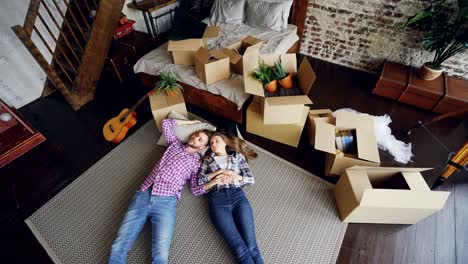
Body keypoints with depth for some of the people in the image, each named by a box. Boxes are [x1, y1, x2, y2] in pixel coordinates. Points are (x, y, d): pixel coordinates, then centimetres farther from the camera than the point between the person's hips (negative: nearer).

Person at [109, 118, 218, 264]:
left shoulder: (198, 161, 13)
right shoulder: (175, 143, 22)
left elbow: (196, 189, 7)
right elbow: (166, 123, 28)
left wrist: (213, 182, -10)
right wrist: (190, 122, 27)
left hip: (165, 202, -3)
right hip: (143, 195, 3)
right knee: (118, 247, -8)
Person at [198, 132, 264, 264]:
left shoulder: (238, 156, 21)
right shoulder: (207, 160, 23)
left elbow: (251, 179, 13)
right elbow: (200, 180, 8)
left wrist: (233, 175, -1)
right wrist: (220, 171, 0)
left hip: (238, 196, 1)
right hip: (217, 199, 0)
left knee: (252, 246, -17)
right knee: (240, 249, -19)